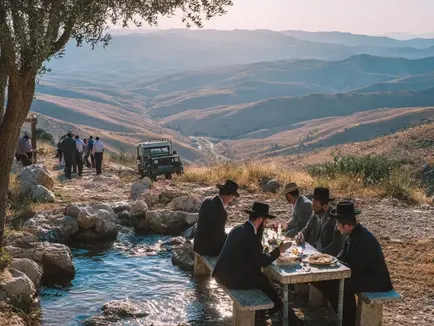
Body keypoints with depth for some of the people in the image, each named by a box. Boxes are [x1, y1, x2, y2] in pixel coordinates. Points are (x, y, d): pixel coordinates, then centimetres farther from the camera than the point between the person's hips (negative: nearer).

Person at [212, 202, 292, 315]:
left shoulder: (238, 229, 6)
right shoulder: (250, 236, -21)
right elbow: (262, 262, -13)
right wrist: (279, 250, -2)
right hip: (234, 278, -9)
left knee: (261, 277, 21)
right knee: (264, 280, 10)